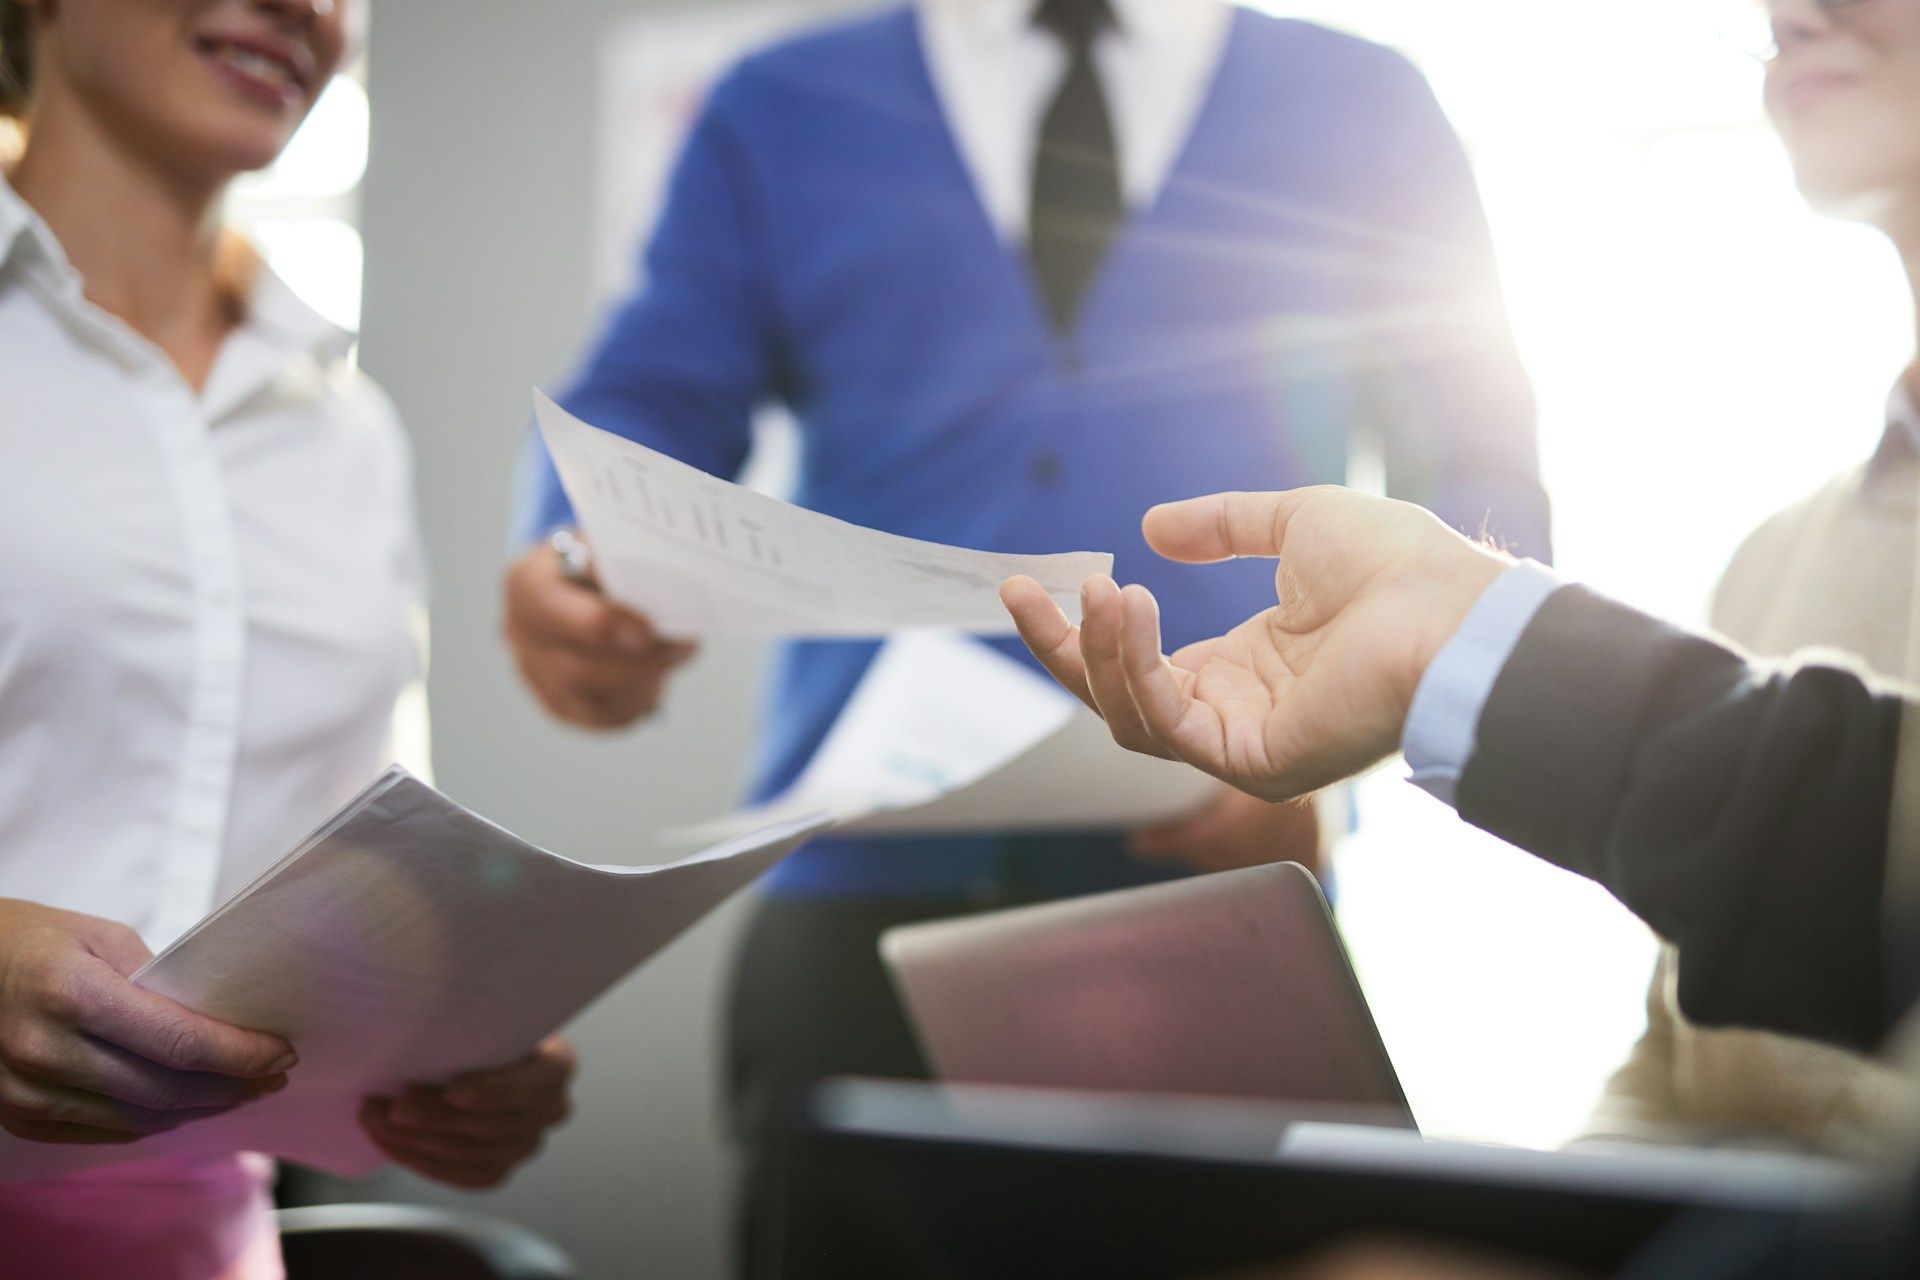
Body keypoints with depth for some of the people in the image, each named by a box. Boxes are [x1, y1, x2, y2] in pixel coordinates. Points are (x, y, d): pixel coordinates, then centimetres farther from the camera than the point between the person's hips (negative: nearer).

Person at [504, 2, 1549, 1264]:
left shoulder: (1365, 109, 13)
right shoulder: (779, 114, 16)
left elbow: (1485, 492, 8)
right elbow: (652, 407, 7)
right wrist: (576, 573, -17)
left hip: (1225, 895, 0)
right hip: (866, 898, 1)